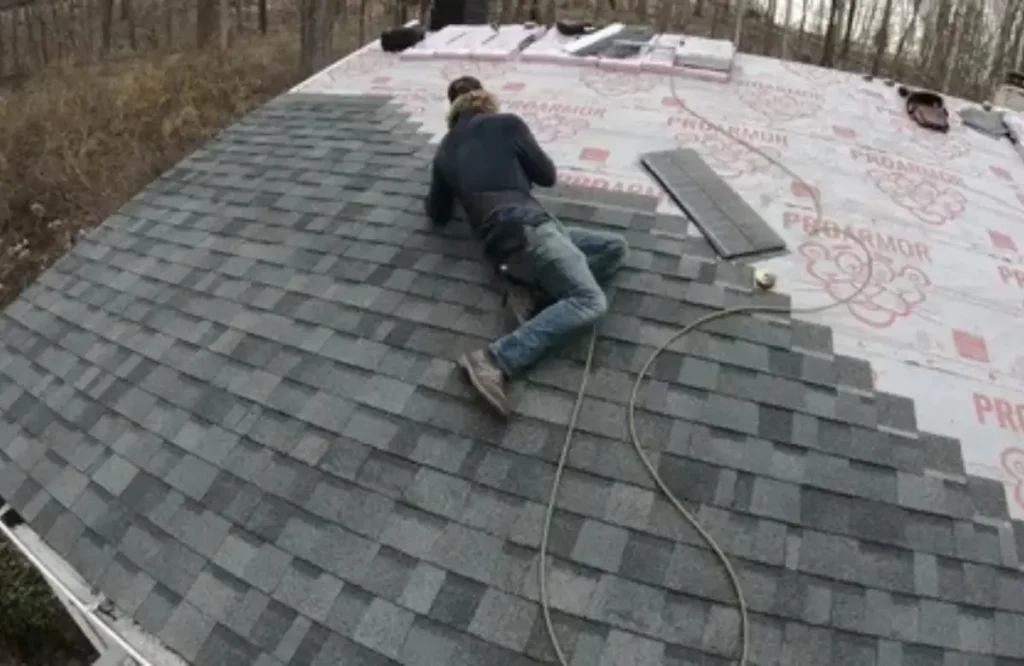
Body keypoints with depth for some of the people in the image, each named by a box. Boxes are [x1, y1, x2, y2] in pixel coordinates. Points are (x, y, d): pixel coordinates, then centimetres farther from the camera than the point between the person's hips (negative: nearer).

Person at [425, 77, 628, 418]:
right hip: (524, 228, -7)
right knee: (590, 301, -18)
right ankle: (495, 360, -29)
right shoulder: (507, 123, 7)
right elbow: (548, 175, 13)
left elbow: (438, 215, 26)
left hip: (502, 242, 7)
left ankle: (532, 292, -6)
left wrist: (450, 184, 44)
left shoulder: (446, 150, 21)